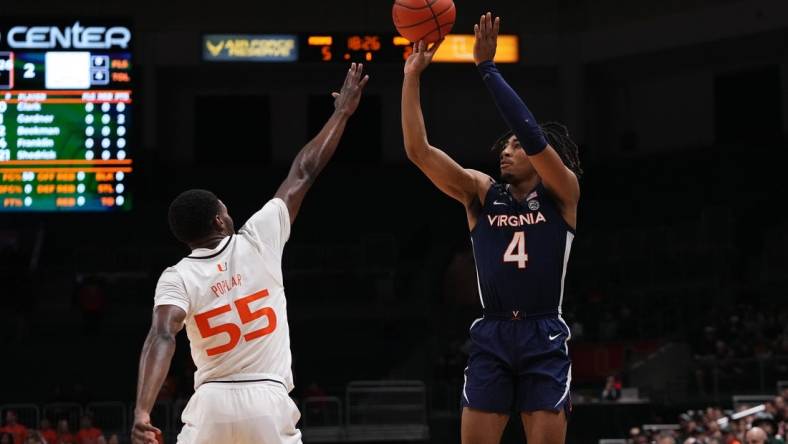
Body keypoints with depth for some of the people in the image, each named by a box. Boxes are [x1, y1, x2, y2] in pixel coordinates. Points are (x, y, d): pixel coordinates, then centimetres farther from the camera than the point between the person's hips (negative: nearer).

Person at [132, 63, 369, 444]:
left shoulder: (177, 278, -2)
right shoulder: (259, 241, 0)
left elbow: (162, 338, -19)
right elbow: (303, 173, 9)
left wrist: (142, 412, -29)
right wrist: (342, 113, 21)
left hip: (212, 403, 0)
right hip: (268, 401, 0)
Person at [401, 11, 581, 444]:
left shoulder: (562, 193, 1)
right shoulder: (481, 193, 10)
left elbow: (532, 135, -16)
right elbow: (419, 151, 1)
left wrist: (487, 68, -15)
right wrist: (412, 78, -6)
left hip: (544, 337, -3)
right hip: (491, 336, 3)